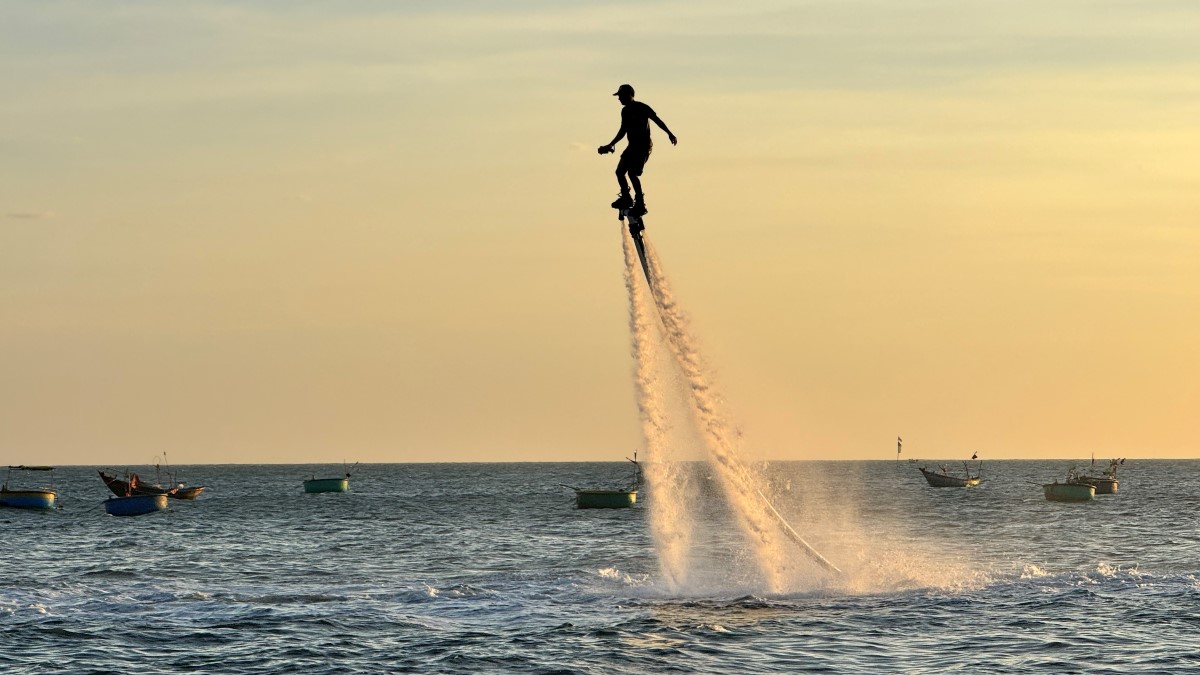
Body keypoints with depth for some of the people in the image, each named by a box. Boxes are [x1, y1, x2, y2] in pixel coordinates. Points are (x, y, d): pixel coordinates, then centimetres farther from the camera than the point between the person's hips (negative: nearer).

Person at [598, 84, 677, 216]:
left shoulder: (642, 108, -12)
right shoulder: (625, 111, 12)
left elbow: (657, 121, -11)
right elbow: (623, 131, 21)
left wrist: (669, 133, -17)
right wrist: (611, 145, 21)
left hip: (643, 146, -8)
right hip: (632, 146, 8)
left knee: (632, 173, -18)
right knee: (620, 171, 6)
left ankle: (640, 204, -14)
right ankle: (626, 198, 25)